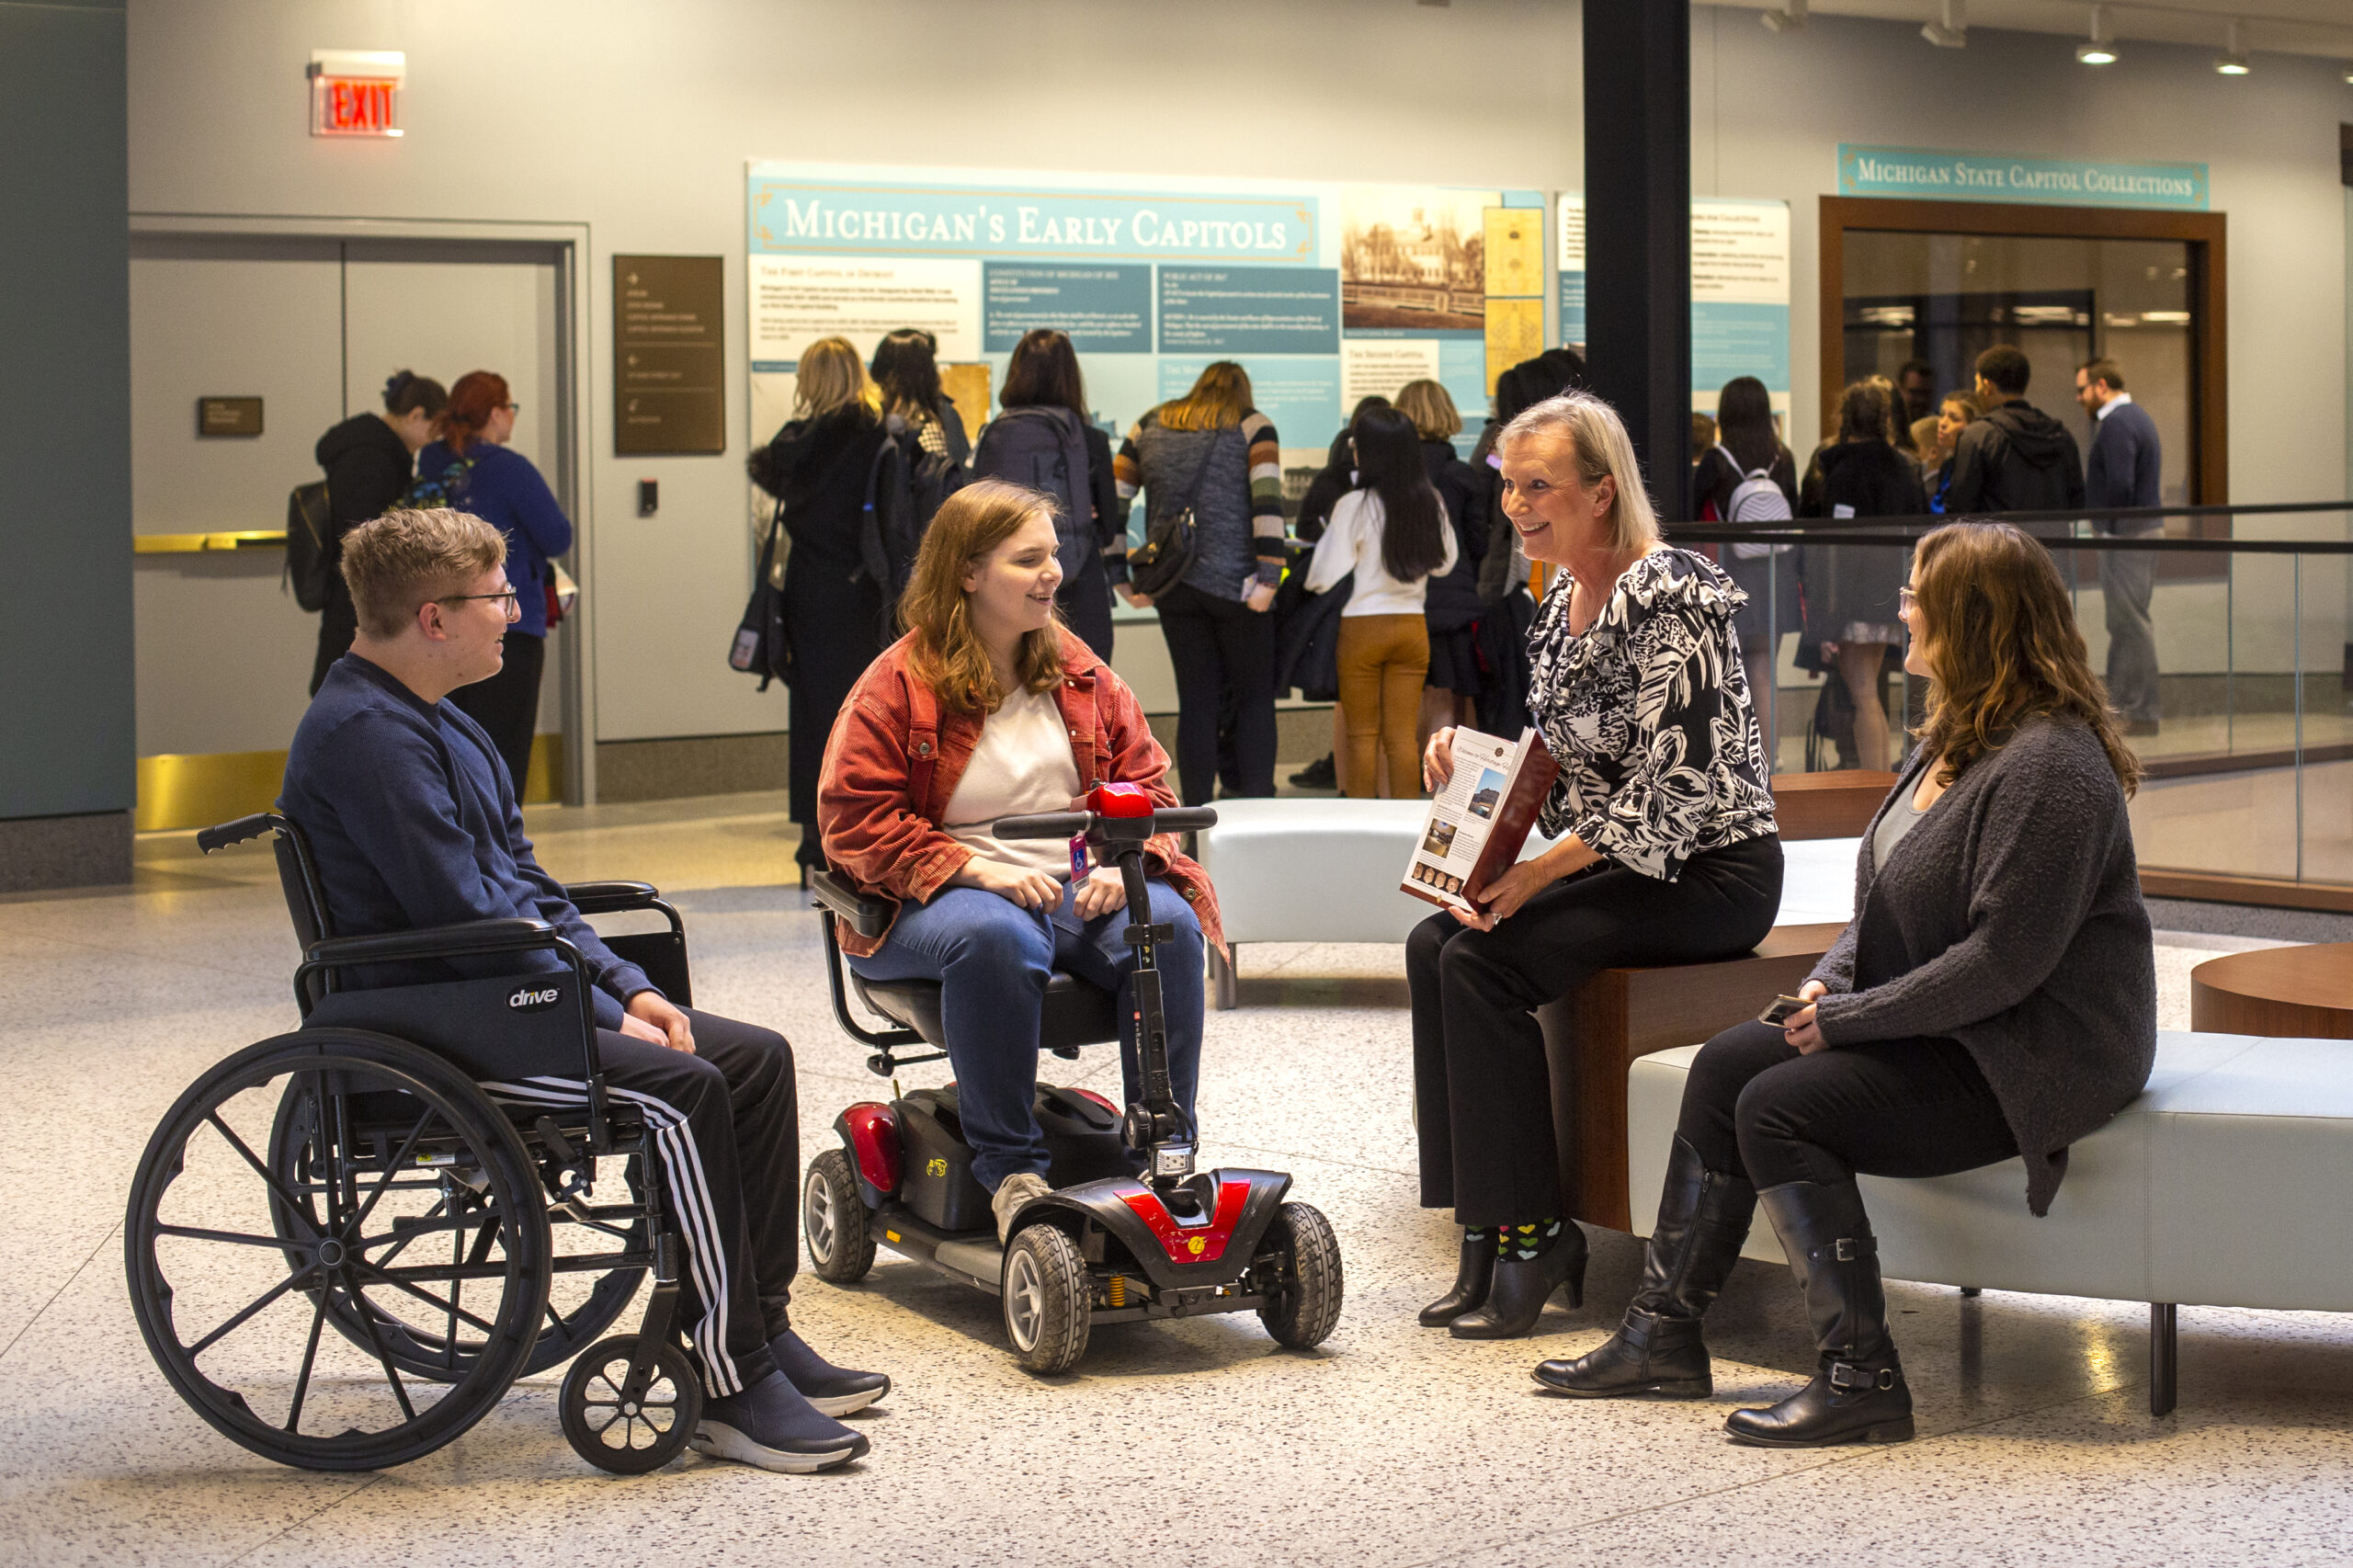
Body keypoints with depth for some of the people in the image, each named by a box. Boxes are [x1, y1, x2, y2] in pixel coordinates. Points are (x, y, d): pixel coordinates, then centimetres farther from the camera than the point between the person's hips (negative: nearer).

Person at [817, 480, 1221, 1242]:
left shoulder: (1079, 673, 12)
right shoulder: (899, 685, -3)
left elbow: (1144, 779, 14)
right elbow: (853, 819, -8)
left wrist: (1126, 861, -9)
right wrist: (978, 870, -19)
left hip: (1080, 887, 4)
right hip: (937, 897, -4)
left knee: (1168, 926, -27)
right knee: (995, 938, -40)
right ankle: (1010, 1167, -27)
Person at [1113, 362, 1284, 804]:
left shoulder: (1150, 427, 13)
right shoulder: (1252, 426, 1)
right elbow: (1268, 501, -13)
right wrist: (1268, 578, -15)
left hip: (1172, 586, 3)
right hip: (1236, 582, -3)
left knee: (1196, 701, 8)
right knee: (1255, 697, 6)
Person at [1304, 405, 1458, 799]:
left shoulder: (1355, 505, -14)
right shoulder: (1430, 503, 0)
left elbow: (1325, 578, -13)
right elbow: (1445, 563, 13)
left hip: (1361, 627, -4)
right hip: (1412, 626, 4)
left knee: (1363, 734, 7)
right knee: (1403, 736, 8)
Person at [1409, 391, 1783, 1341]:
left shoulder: (1670, 596, -19)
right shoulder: (1563, 597, 10)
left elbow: (1673, 787, -23)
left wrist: (1536, 873, -23)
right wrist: (1467, 748, 0)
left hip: (1711, 873, -9)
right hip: (1619, 865, 9)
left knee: (1481, 963, -22)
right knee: (1433, 947, -10)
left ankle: (1529, 1236, -12)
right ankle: (1486, 1238, -8)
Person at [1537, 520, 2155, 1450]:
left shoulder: (2048, 765, -21)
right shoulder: (1956, 736, 12)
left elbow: (2005, 960, -25)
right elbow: (1887, 897, 20)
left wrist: (1851, 1019, -19)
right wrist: (1831, 980, 2)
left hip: (2026, 1059, -10)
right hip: (1937, 1027, 10)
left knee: (1781, 1106, -22)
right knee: (1726, 1063, 1)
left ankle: (1860, 1381, -17)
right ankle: (1664, 1334, 6)